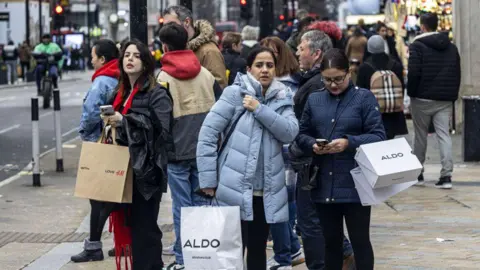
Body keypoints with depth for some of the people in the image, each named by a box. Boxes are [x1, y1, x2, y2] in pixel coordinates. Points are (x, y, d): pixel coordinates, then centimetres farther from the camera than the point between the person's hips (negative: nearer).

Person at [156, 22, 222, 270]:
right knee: (202, 203, 11)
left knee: (182, 207, -1)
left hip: (177, 151, -4)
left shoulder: (162, 78, -9)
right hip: (204, 150, 4)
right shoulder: (206, 74, 5)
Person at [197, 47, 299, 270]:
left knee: (258, 248, 12)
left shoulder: (283, 98, 10)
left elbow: (290, 132, -6)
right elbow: (208, 132, -8)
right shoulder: (235, 93, -4)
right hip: (235, 187, -4)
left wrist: (259, 109, -14)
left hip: (266, 190, 4)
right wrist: (208, 178, -13)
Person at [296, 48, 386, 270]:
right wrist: (312, 145, -10)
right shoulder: (314, 99, 9)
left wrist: (349, 143, -22)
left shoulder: (364, 98, -3)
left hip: (355, 185, -4)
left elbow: (378, 136, -7)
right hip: (324, 184, 4)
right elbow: (301, 134, 12)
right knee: (331, 241, 14)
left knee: (360, 241, 3)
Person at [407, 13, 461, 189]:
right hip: (445, 100, 4)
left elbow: (413, 73, -14)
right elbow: (457, 74, 12)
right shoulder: (451, 48, 11)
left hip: (423, 99, -4)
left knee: (420, 136, 9)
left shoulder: (418, 46, -7)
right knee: (444, 135, 0)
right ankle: (446, 175, -10)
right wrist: (453, 95, 16)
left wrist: (411, 93, -1)